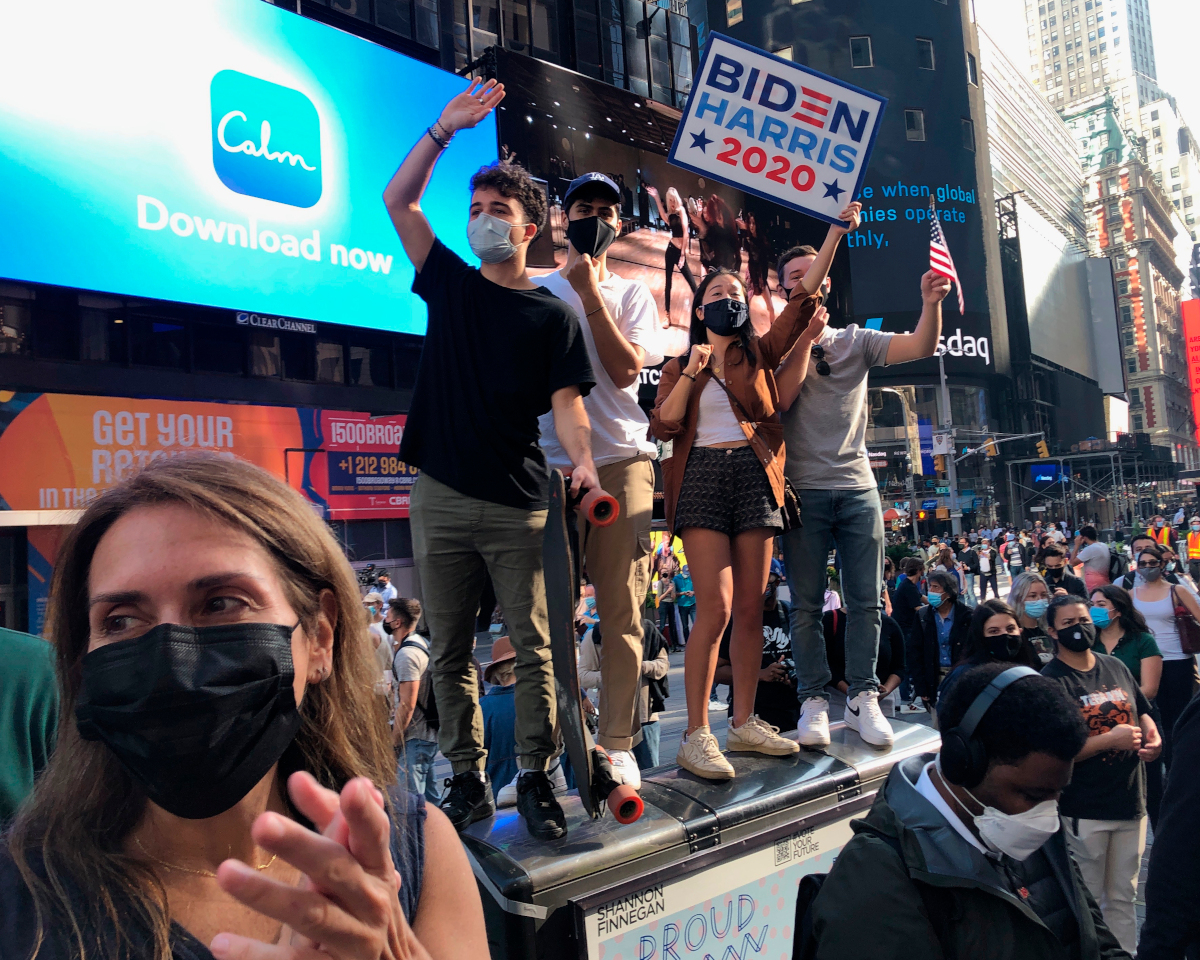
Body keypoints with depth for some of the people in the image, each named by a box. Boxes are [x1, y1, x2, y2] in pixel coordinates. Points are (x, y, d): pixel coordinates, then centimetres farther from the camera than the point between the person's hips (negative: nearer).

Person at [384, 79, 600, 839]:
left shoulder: (553, 314, 7)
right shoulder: (449, 283, 14)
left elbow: (566, 399, -2)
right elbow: (398, 201, 10)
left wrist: (582, 459, -21)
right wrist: (446, 130, 3)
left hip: (519, 502, -2)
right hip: (441, 498, 3)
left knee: (532, 647, 1)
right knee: (450, 652, 7)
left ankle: (537, 778, 13)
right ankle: (468, 781, 18)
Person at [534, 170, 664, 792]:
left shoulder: (633, 294, 17)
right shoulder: (537, 289, 14)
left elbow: (626, 368, -1)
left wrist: (590, 291, -2)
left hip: (622, 462, 1)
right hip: (553, 463, 0)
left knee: (622, 612, -2)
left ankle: (617, 743, 7)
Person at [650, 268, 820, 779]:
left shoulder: (758, 352, 18)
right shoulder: (679, 367, 16)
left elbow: (804, 300, 9)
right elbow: (663, 425, 1)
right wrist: (691, 372, -6)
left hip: (754, 475, 3)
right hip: (702, 476, -3)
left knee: (750, 607, 3)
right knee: (716, 607, -15)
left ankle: (744, 722, 14)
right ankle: (696, 735, -9)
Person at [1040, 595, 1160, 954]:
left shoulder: (1116, 667, 6)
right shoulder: (1050, 681, -14)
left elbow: (1142, 712, 19)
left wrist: (1152, 736, -2)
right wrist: (1110, 740, -22)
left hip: (1131, 802, 6)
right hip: (1084, 812, -5)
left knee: (1123, 897, 19)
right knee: (1087, 902, 9)